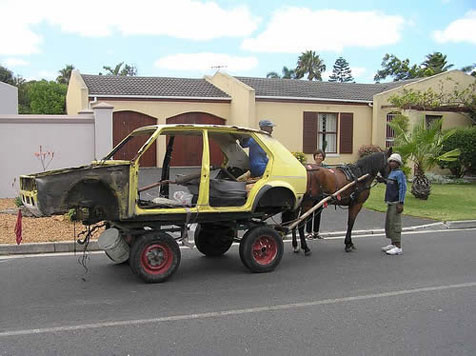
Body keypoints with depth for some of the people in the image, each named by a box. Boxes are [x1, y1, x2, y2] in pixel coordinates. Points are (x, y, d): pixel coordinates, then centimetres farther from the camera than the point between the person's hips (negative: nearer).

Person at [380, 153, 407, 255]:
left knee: (395, 224, -8)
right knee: (388, 223, 16)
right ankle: (393, 244, 28)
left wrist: (401, 203, -22)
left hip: (396, 203, -10)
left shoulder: (399, 173, -13)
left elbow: (403, 188, -18)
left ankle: (398, 247, -4)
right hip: (390, 202, 10)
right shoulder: (391, 173, 14)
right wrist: (384, 180, 15)